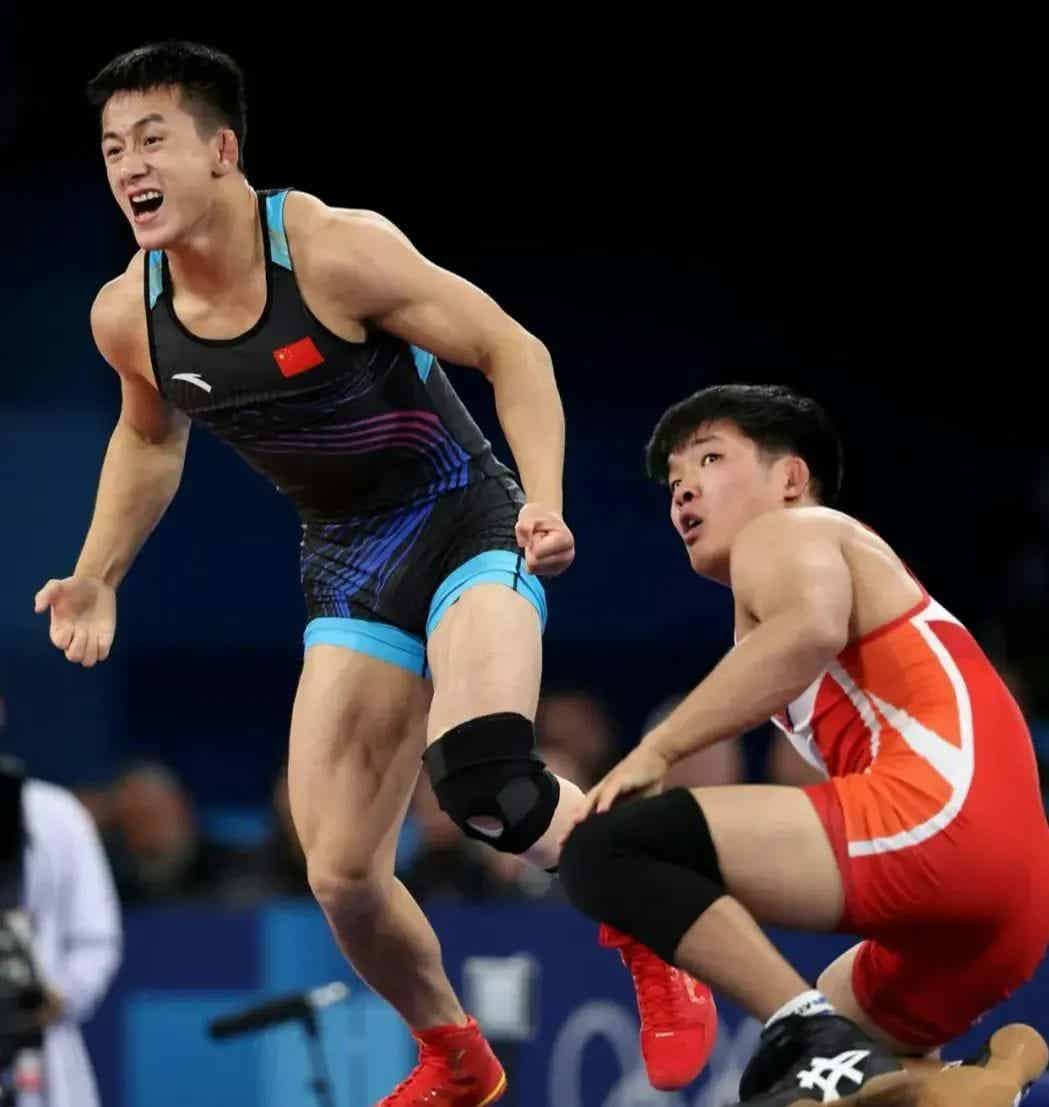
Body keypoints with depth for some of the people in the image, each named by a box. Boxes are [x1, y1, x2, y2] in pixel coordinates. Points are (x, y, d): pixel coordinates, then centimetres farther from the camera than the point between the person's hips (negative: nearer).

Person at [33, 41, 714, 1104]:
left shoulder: (334, 252, -22)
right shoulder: (127, 316, -5)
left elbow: (511, 349, -15)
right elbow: (150, 439, 19)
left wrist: (544, 500, -28)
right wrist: (97, 578, 10)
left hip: (466, 524, -6)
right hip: (347, 567, 6)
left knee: (480, 777, -31)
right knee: (339, 873, -1)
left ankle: (658, 955, -3)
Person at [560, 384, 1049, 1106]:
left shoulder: (786, 533, 10)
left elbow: (813, 627, -16)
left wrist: (656, 750, -14)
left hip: (938, 813, -10)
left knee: (607, 848, -16)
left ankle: (819, 1047, -25)